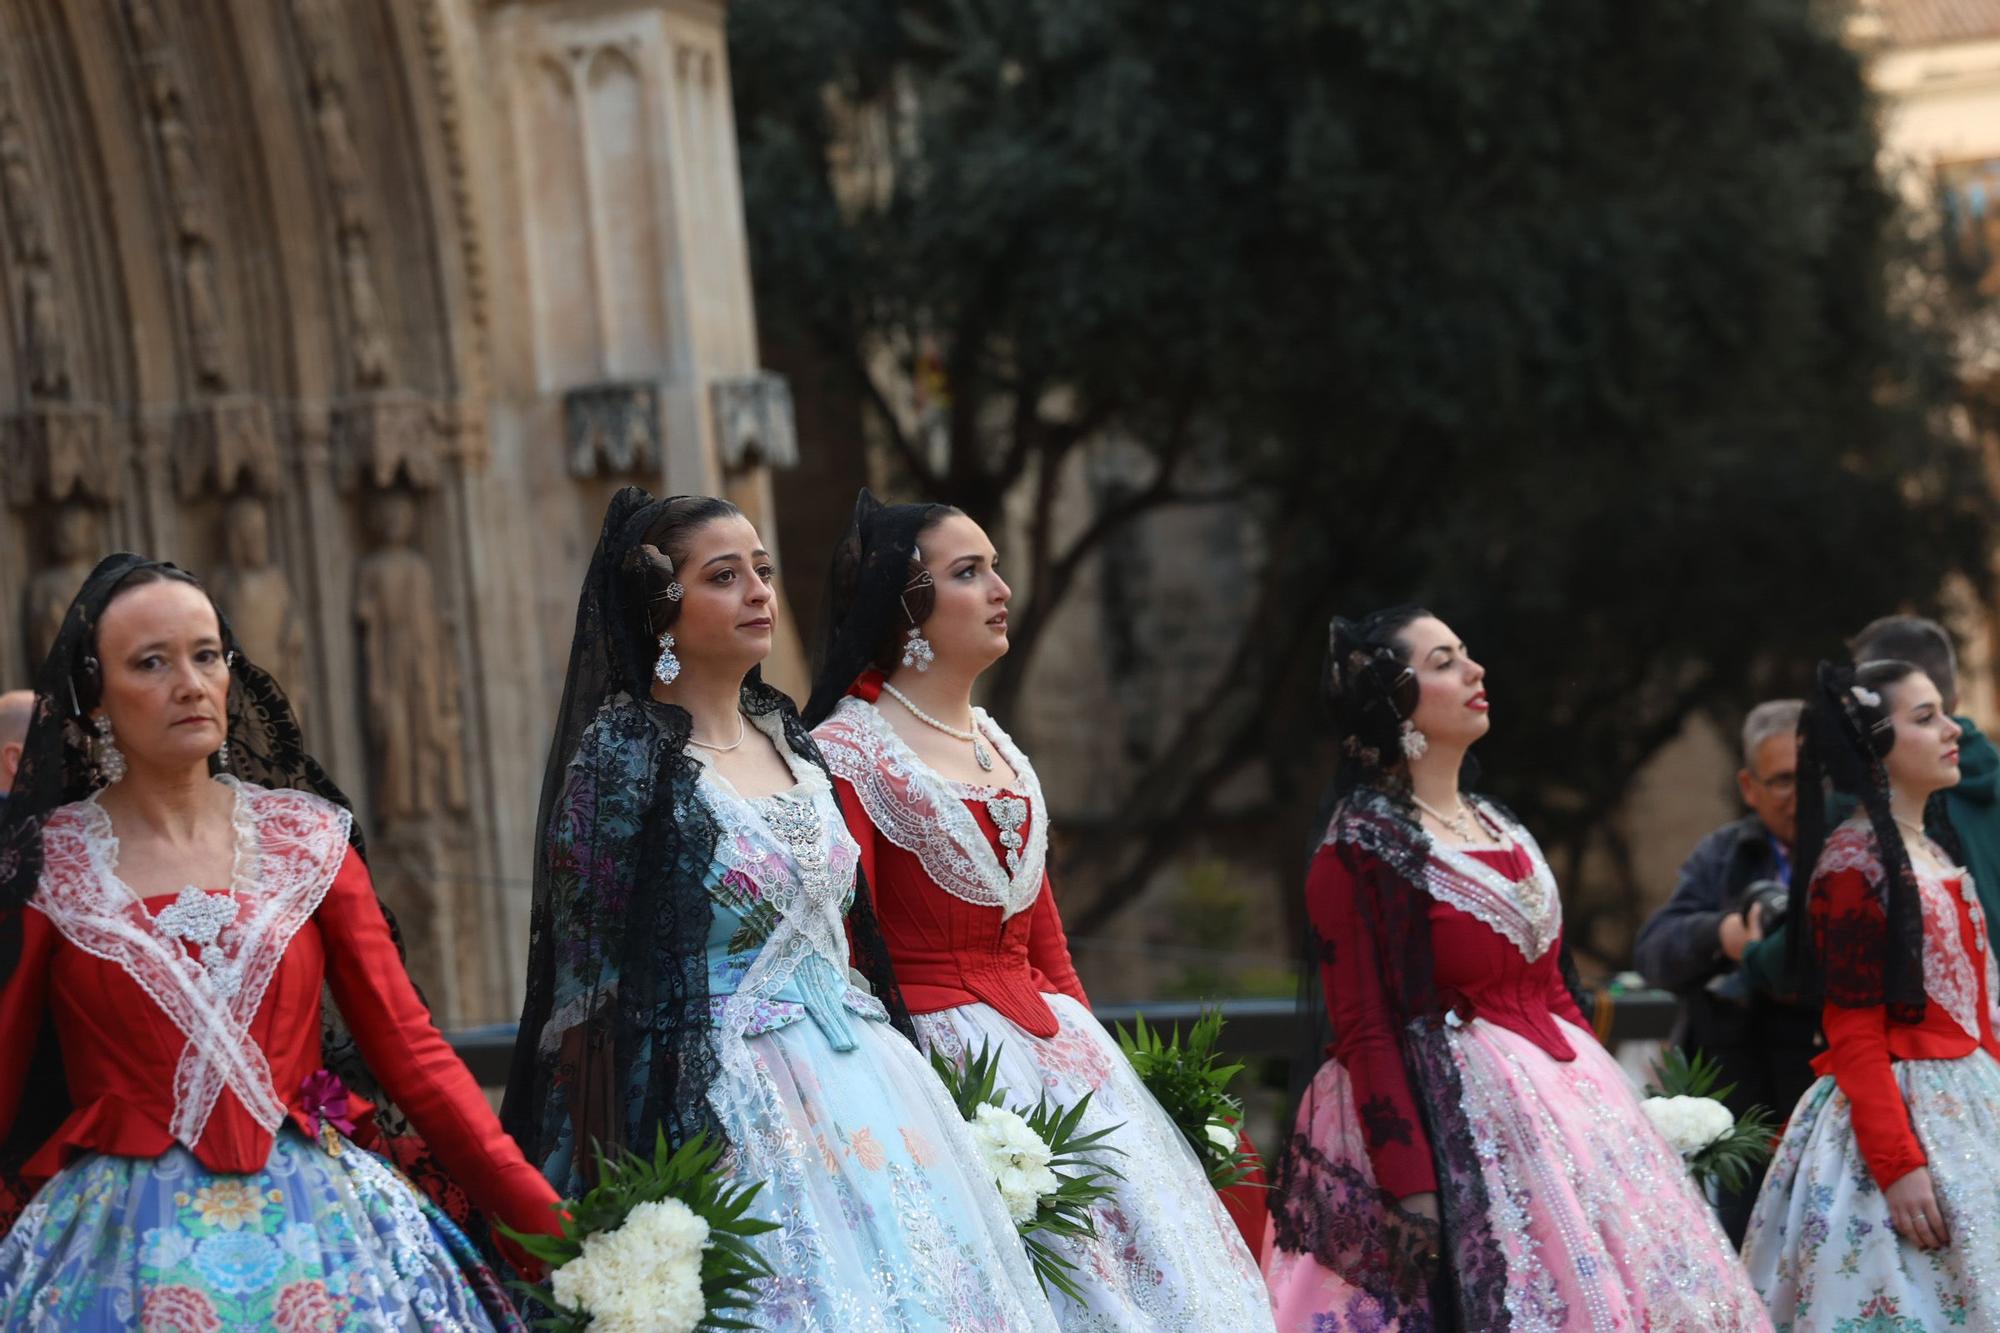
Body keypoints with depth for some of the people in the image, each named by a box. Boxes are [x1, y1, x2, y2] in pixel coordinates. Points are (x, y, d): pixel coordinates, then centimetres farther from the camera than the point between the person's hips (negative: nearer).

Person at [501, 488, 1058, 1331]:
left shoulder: (785, 734, 11)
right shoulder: (624, 753, -10)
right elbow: (593, 967, -12)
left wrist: (897, 1065, 15)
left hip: (857, 1072, 7)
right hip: (724, 1095, -7)